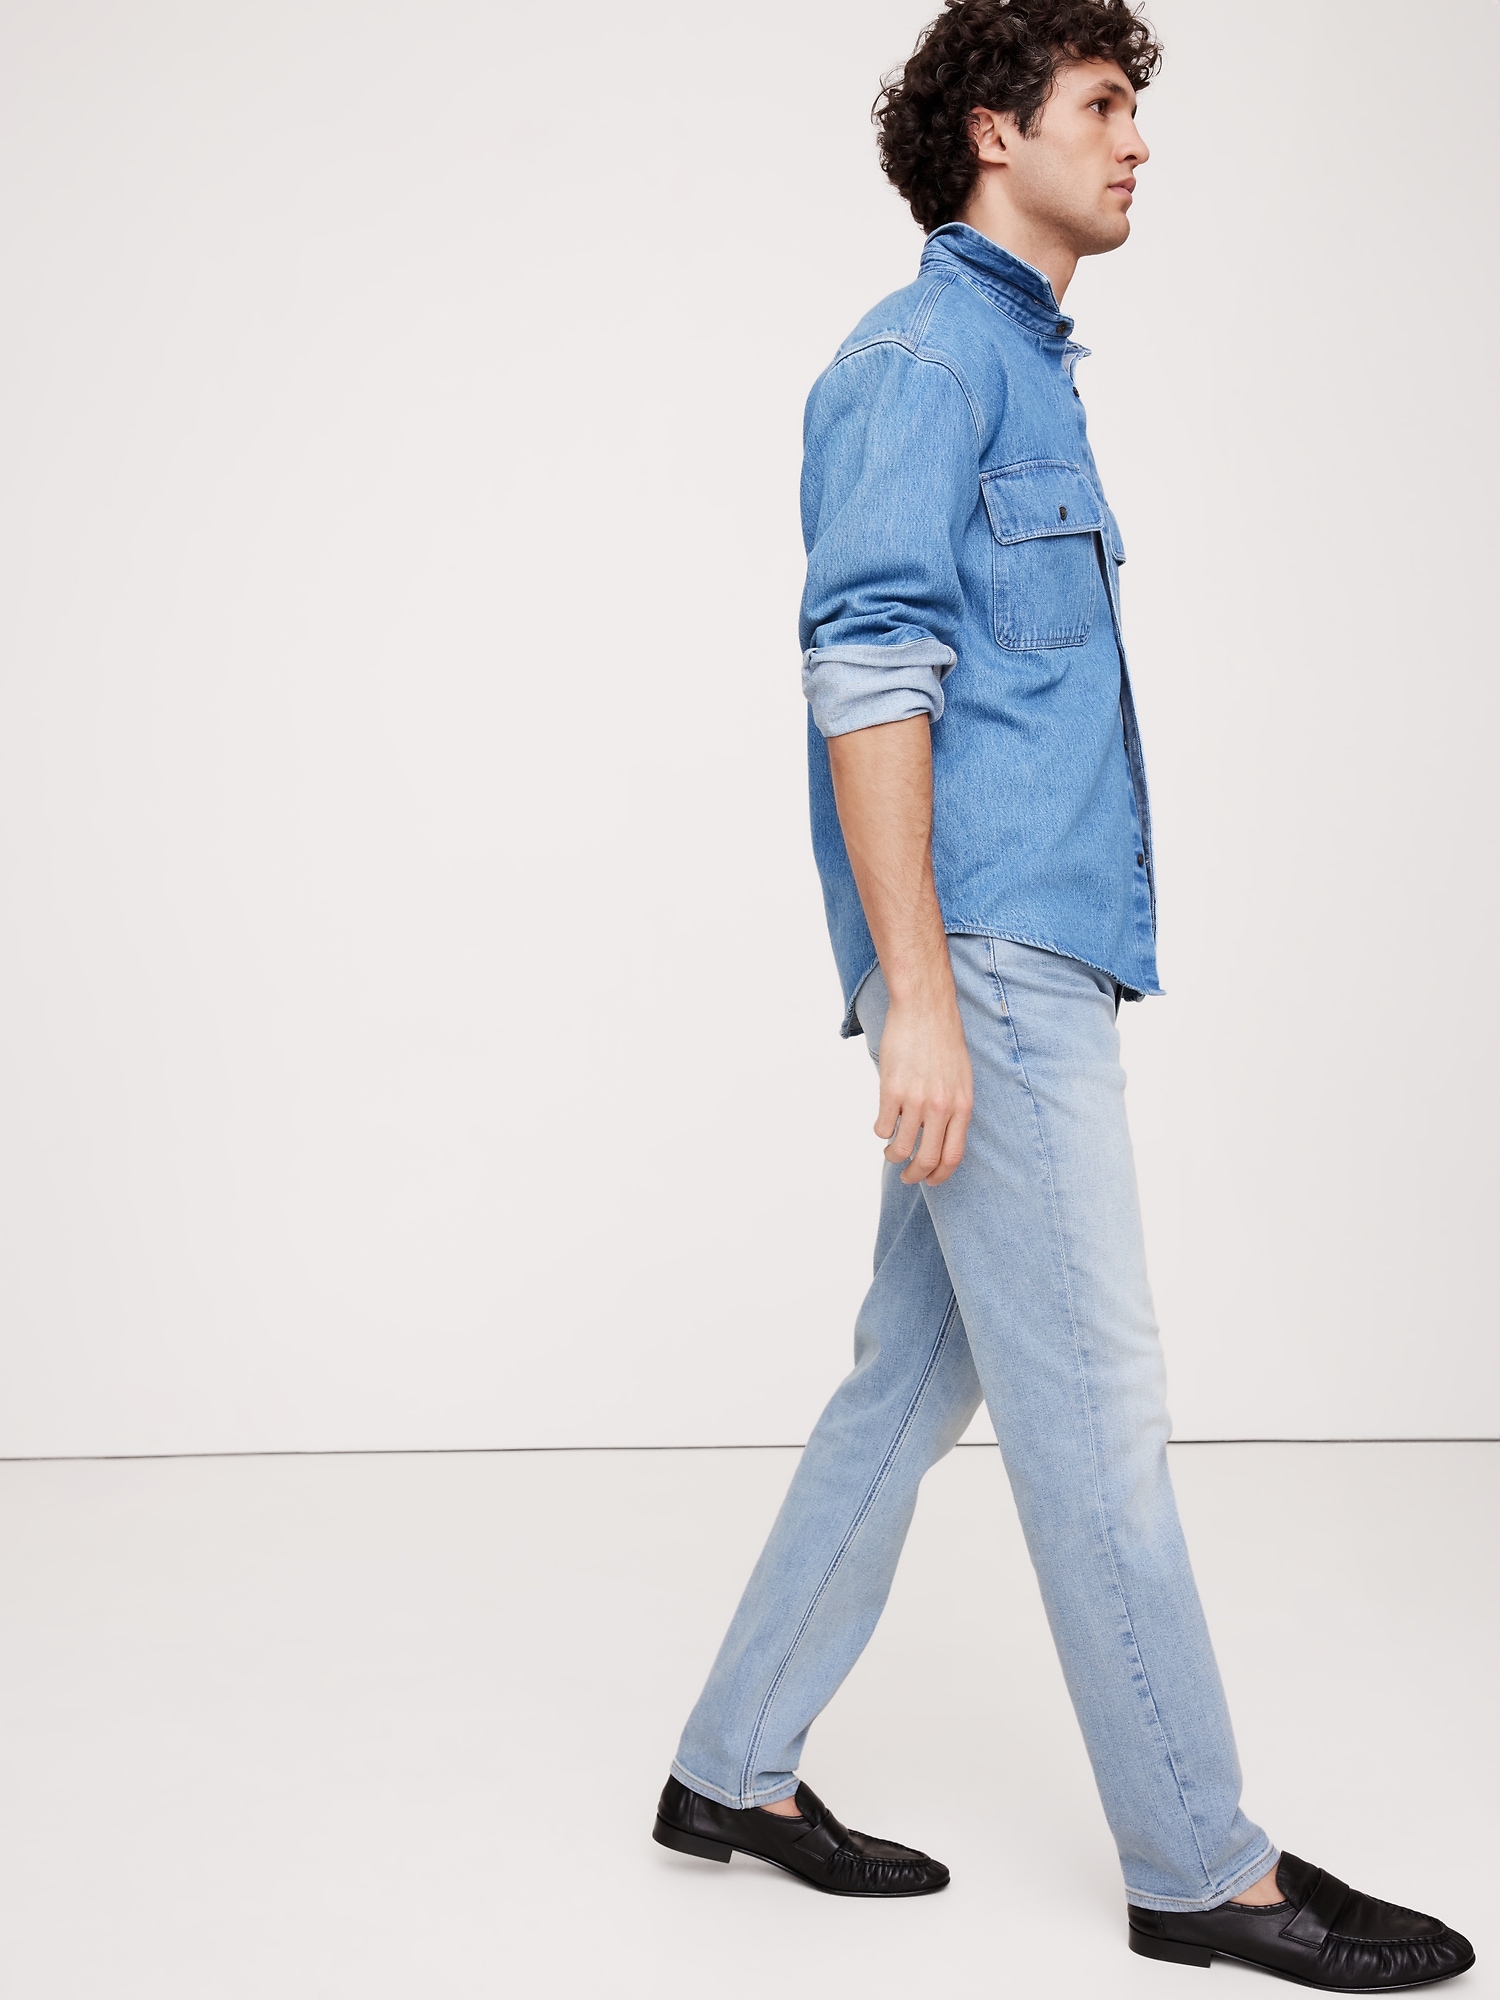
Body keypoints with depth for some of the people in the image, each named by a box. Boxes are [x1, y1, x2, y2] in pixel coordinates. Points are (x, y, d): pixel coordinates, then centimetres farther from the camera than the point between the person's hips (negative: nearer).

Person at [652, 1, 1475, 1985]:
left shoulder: (1025, 365, 23)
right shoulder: (921, 356, -6)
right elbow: (867, 680, -15)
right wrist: (918, 993, -21)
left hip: (1035, 962, 10)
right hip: (991, 961, -10)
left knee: (917, 1375, 12)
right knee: (1095, 1408, -4)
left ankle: (738, 1766, 23)